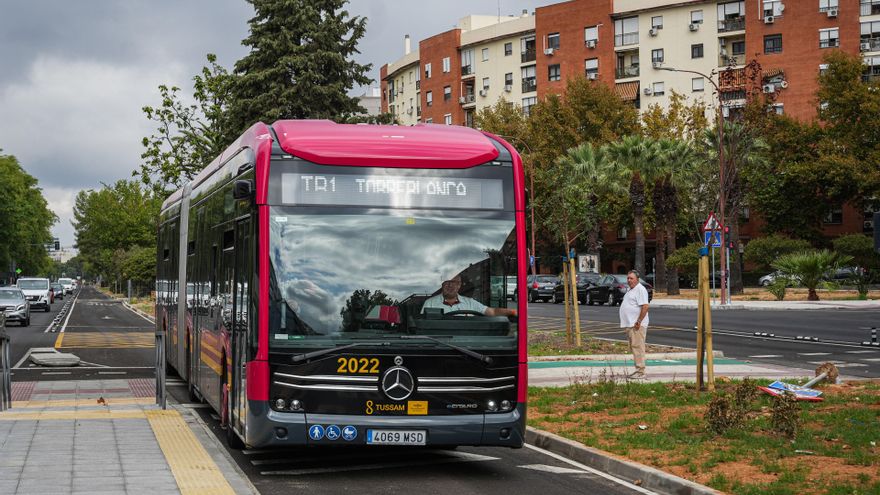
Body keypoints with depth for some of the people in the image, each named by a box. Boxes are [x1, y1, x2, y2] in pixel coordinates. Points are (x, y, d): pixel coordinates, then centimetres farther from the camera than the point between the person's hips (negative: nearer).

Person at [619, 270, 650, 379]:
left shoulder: (640, 289, -12)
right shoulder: (630, 290, 20)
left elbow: (645, 306, -21)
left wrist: (639, 321, -23)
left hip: (636, 325, -10)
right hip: (630, 324, 10)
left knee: (638, 347, -11)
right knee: (634, 348, 13)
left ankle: (641, 372, -11)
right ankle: (638, 370, 18)